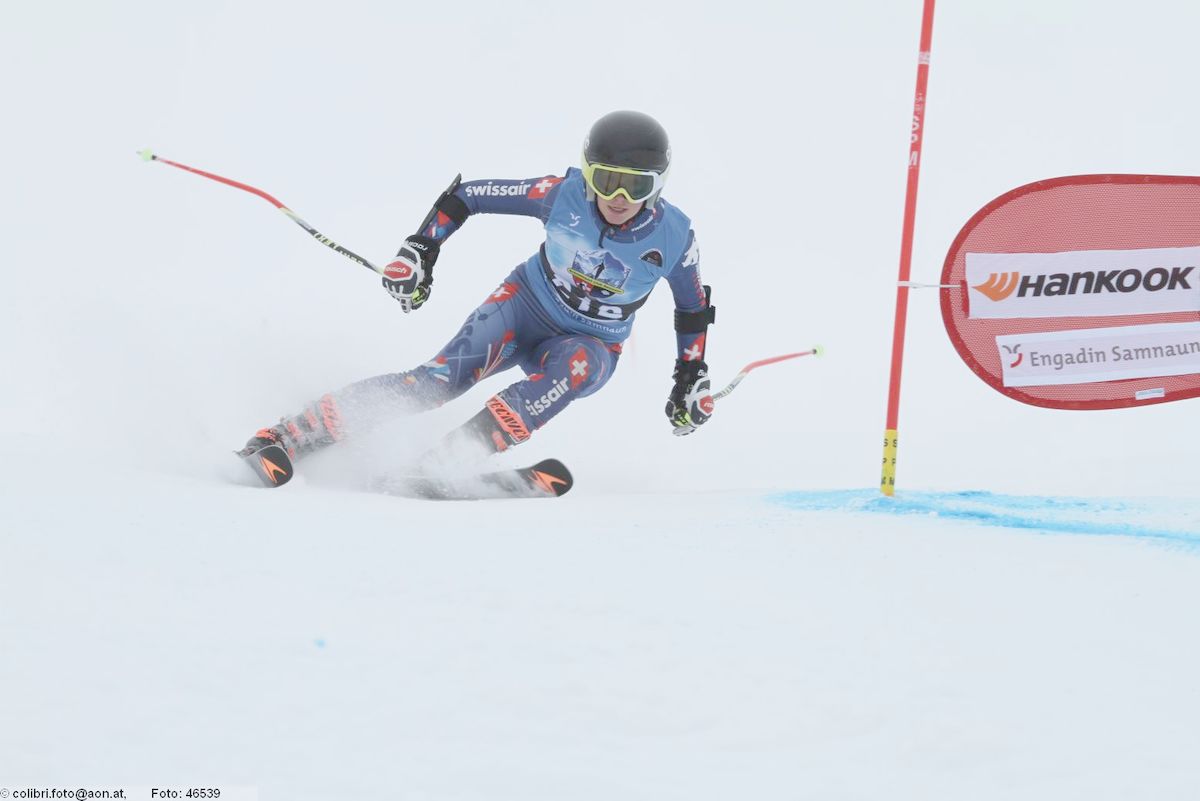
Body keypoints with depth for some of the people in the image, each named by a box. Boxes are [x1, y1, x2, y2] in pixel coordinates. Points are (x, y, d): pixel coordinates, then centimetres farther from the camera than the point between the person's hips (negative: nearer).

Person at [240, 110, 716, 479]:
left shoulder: (673, 237, -19)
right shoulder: (565, 195, -21)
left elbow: (694, 307, 1)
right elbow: (468, 195, -10)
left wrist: (691, 379, 1)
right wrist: (420, 250, -16)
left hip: (591, 345, 1)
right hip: (527, 304, -1)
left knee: (575, 367, -38)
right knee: (441, 378, -27)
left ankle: (447, 461, -46)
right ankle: (287, 437, -30)